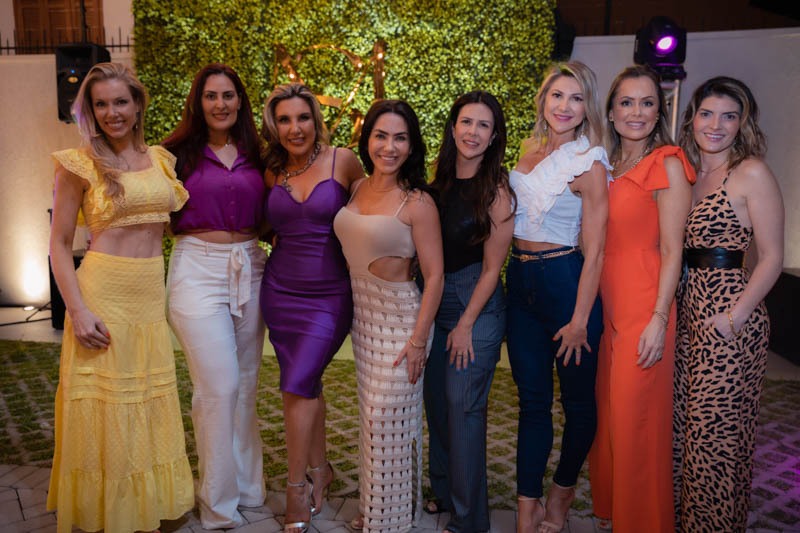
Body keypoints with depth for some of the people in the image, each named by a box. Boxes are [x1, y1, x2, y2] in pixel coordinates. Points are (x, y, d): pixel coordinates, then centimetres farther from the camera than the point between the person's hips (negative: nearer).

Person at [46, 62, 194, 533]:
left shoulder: (161, 158, 10)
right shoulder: (80, 164, -4)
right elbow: (59, 244, -3)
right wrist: (78, 311, -14)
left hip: (153, 296, 5)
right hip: (102, 293, -5)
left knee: (149, 409, 13)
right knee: (104, 412, 5)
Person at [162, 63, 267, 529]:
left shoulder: (254, 155, 12)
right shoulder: (179, 153, 0)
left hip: (249, 270, 4)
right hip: (199, 269, -4)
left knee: (246, 385, 11)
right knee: (219, 386, -6)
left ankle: (248, 486, 28)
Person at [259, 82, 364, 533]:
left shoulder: (342, 160, -6)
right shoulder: (273, 173, 5)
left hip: (329, 295, -4)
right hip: (281, 290, 4)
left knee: (298, 385, -9)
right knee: (306, 385, 11)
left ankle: (297, 488, 8)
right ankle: (321, 469, 30)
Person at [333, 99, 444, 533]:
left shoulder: (417, 202, -15)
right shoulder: (357, 188, 4)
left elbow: (434, 275, -15)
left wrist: (418, 340, -17)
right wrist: (354, 312, 6)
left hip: (398, 316, -6)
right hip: (360, 313, 6)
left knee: (390, 417, 3)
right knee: (370, 413, 18)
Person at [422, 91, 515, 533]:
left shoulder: (496, 190, -12)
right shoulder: (440, 180, 5)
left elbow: (492, 267, -11)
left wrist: (466, 324, -12)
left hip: (477, 304, -6)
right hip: (435, 298, 6)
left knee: (464, 407, -2)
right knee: (436, 400, 15)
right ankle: (444, 492, 35)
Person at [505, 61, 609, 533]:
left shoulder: (589, 162, -11)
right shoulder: (532, 151, 9)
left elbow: (594, 252, -13)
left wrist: (580, 320, -15)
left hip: (565, 280, -6)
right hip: (521, 281, 6)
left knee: (577, 397, 11)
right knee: (532, 399, 10)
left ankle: (563, 490, 33)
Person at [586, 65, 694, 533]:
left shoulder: (667, 165, -7)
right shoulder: (607, 167, 13)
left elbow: (672, 250, -11)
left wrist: (658, 320, -17)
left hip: (644, 309, -7)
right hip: (605, 305, 7)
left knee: (636, 422, 2)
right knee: (606, 412, 16)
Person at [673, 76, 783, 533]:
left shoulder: (751, 173, -8)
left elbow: (772, 258, -10)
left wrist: (735, 316, -17)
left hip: (729, 316, -7)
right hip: (690, 308, 7)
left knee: (717, 431, 2)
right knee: (687, 424, 14)